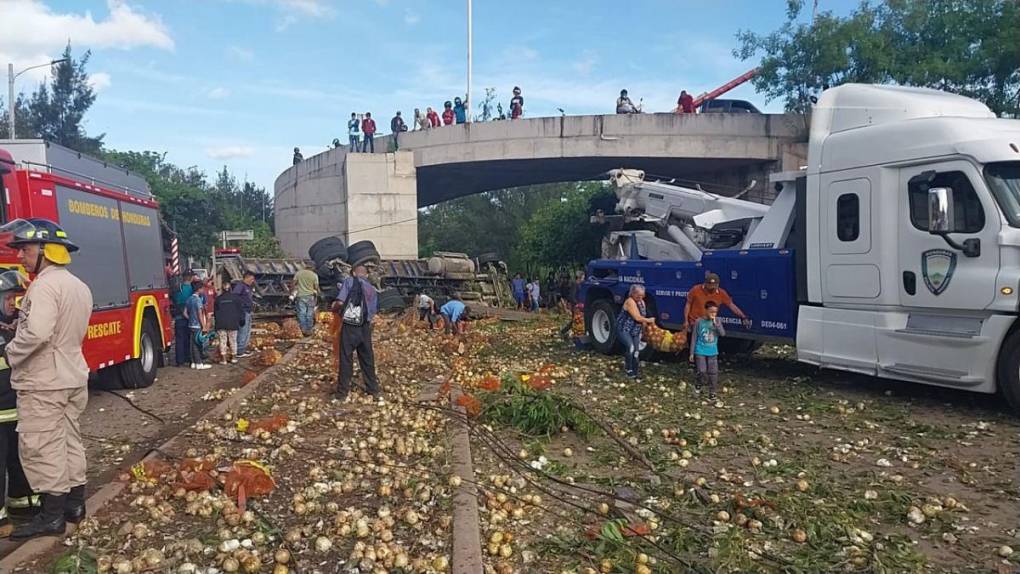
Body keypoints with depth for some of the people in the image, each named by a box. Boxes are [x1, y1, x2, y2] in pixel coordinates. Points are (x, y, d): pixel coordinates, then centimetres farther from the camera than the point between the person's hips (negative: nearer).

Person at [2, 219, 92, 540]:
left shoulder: (45, 285, -18)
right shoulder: (79, 286, 12)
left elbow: (36, 333, -29)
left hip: (43, 381, -9)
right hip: (73, 375, 9)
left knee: (41, 448, -1)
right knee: (70, 441, 15)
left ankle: (52, 517, 4)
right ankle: (75, 505, 23)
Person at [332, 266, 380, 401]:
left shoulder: (350, 281, -1)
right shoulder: (372, 290, 15)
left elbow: (340, 302, -12)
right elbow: (373, 312, 11)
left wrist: (334, 308, 8)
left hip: (349, 327, -4)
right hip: (365, 328, 4)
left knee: (346, 360, 5)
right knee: (367, 359, 16)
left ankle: (342, 393, 11)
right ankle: (374, 389, 24)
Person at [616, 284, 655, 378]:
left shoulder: (642, 302, 7)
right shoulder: (630, 302, -19)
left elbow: (642, 317, 13)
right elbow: (637, 317, -24)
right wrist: (649, 320, -11)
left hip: (635, 331, 8)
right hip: (624, 329, -7)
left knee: (636, 351, 1)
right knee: (630, 347, -24)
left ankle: (634, 373, 9)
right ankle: (628, 369, -8)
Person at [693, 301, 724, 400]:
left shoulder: (717, 321, -1)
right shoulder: (699, 321, -8)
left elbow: (723, 334, -12)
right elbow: (695, 338, -3)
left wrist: (715, 323, -21)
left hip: (713, 352, 3)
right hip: (700, 352, -3)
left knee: (713, 373, 3)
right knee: (702, 372, -9)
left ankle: (712, 393, 14)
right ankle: (698, 384, 20)